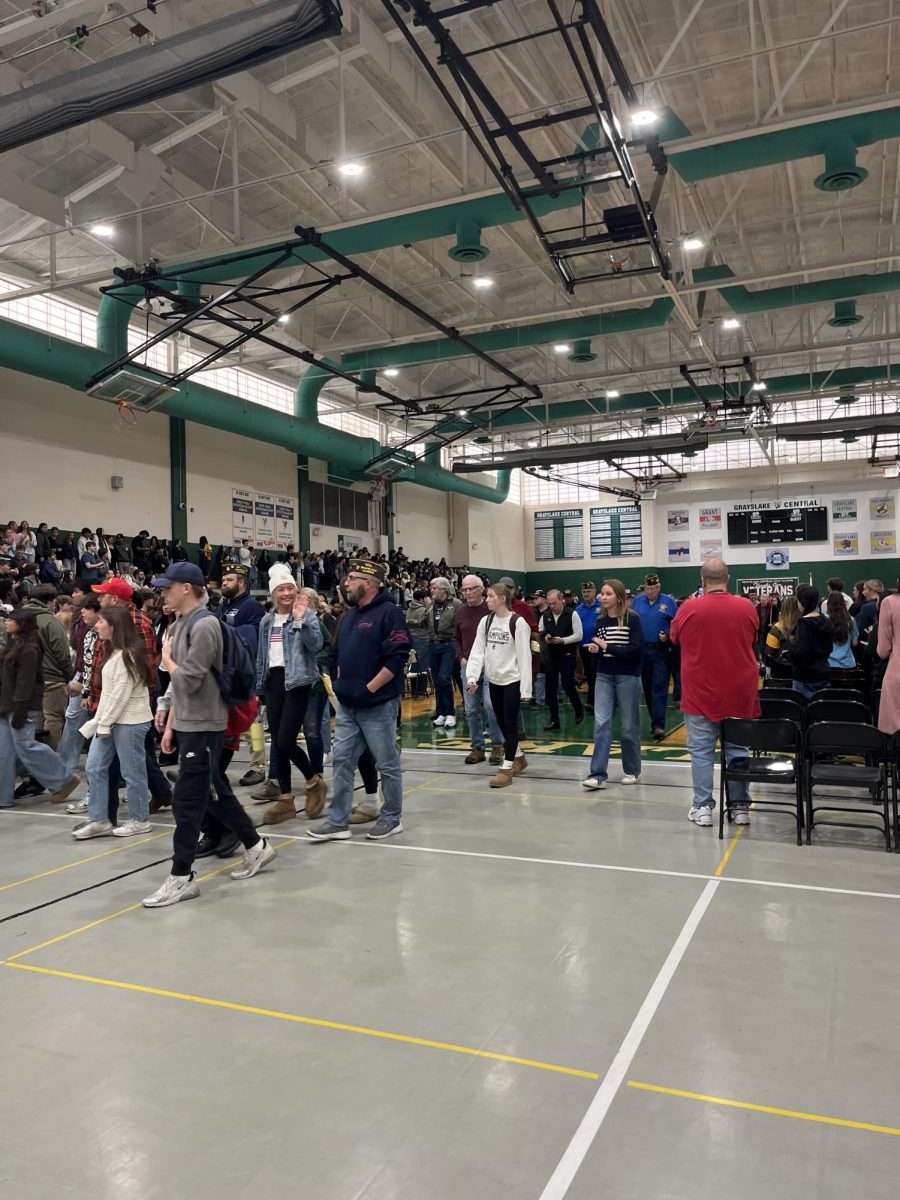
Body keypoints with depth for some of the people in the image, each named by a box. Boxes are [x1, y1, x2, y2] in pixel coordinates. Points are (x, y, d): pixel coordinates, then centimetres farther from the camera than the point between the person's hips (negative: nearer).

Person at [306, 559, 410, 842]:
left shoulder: (389, 613, -12)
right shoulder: (350, 615, 14)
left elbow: (396, 658, -19)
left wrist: (369, 689, -18)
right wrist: (340, 684, 11)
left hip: (378, 705, -8)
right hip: (348, 705, 8)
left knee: (387, 764, 5)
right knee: (342, 761, 8)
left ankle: (391, 818, 19)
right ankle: (337, 821, 15)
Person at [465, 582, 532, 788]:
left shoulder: (518, 622, -12)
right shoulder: (485, 621, 5)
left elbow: (524, 656, -13)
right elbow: (478, 651, 2)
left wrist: (525, 687, -15)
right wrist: (472, 677, -10)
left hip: (512, 680, -6)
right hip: (493, 680, 6)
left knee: (510, 723, -2)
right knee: (501, 722, 14)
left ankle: (506, 768, 4)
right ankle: (518, 757, 33)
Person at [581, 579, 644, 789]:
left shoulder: (632, 619, -8)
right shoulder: (600, 621, 7)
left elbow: (636, 651, -16)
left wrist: (608, 647, -18)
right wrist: (595, 650, -6)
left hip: (627, 677, -4)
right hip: (604, 676, 4)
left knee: (629, 725, 7)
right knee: (601, 723, -5)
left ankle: (632, 771, 23)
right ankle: (598, 774, -6)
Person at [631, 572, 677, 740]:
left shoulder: (668, 602, -2)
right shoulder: (637, 601, 6)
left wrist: (667, 635, -18)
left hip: (660, 651, -4)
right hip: (642, 650, 4)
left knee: (659, 688, -8)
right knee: (647, 688, 11)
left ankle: (658, 725, -10)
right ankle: (655, 720, 24)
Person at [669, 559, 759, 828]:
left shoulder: (689, 609, -10)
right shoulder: (746, 607, -4)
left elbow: (674, 636, 9)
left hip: (700, 694, -2)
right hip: (740, 694, 2)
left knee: (701, 751, 5)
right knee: (737, 750, 12)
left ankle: (703, 808, 7)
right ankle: (740, 807, 18)